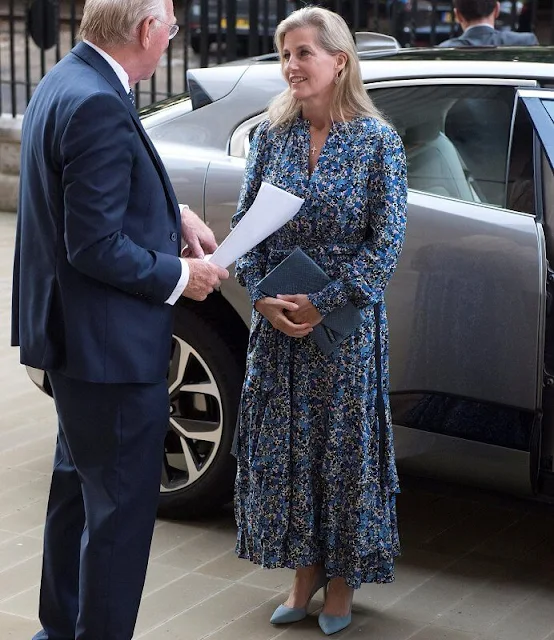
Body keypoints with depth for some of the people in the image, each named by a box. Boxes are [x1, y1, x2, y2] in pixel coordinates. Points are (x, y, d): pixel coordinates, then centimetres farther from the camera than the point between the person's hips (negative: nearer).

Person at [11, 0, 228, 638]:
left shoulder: (65, 83, 7)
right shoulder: (99, 107, -25)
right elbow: (98, 248, -25)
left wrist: (175, 213, 8)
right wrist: (180, 276, -12)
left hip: (70, 337, 11)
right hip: (109, 344, -11)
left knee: (79, 488, 24)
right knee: (121, 508, 1)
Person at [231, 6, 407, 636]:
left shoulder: (377, 141, -8)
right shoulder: (271, 134, 3)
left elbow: (386, 243, -10)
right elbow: (246, 223, 5)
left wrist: (321, 304, -16)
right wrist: (261, 296, -9)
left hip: (345, 321, -4)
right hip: (276, 320, 4)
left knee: (344, 445, 6)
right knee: (281, 444, 9)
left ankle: (341, 581, 22)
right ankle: (305, 570, 27)